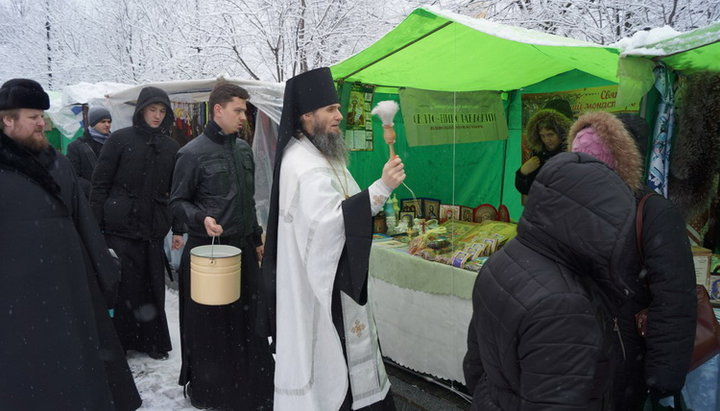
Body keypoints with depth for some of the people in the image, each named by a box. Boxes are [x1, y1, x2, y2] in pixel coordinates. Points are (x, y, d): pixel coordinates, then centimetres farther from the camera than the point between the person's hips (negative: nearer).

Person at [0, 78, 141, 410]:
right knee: (30, 381, 8)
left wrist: (106, 276, 11)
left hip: (72, 287, 5)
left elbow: (84, 223, 12)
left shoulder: (57, 162, 10)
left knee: (80, 373, 14)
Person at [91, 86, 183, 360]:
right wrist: (95, 227, -6)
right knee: (122, 285, 2)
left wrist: (178, 230, 8)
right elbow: (100, 184, -2)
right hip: (120, 227, -3)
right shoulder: (120, 139, -1)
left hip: (153, 228, 3)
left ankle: (152, 340, 23)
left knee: (153, 286, 8)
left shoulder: (170, 147, 8)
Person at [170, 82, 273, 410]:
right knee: (208, 323, 7)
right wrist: (202, 219, -23)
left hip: (243, 247, 6)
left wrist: (256, 239, 17)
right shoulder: (193, 153, -10)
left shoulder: (244, 149, 9)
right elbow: (177, 202, -5)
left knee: (248, 317, 9)